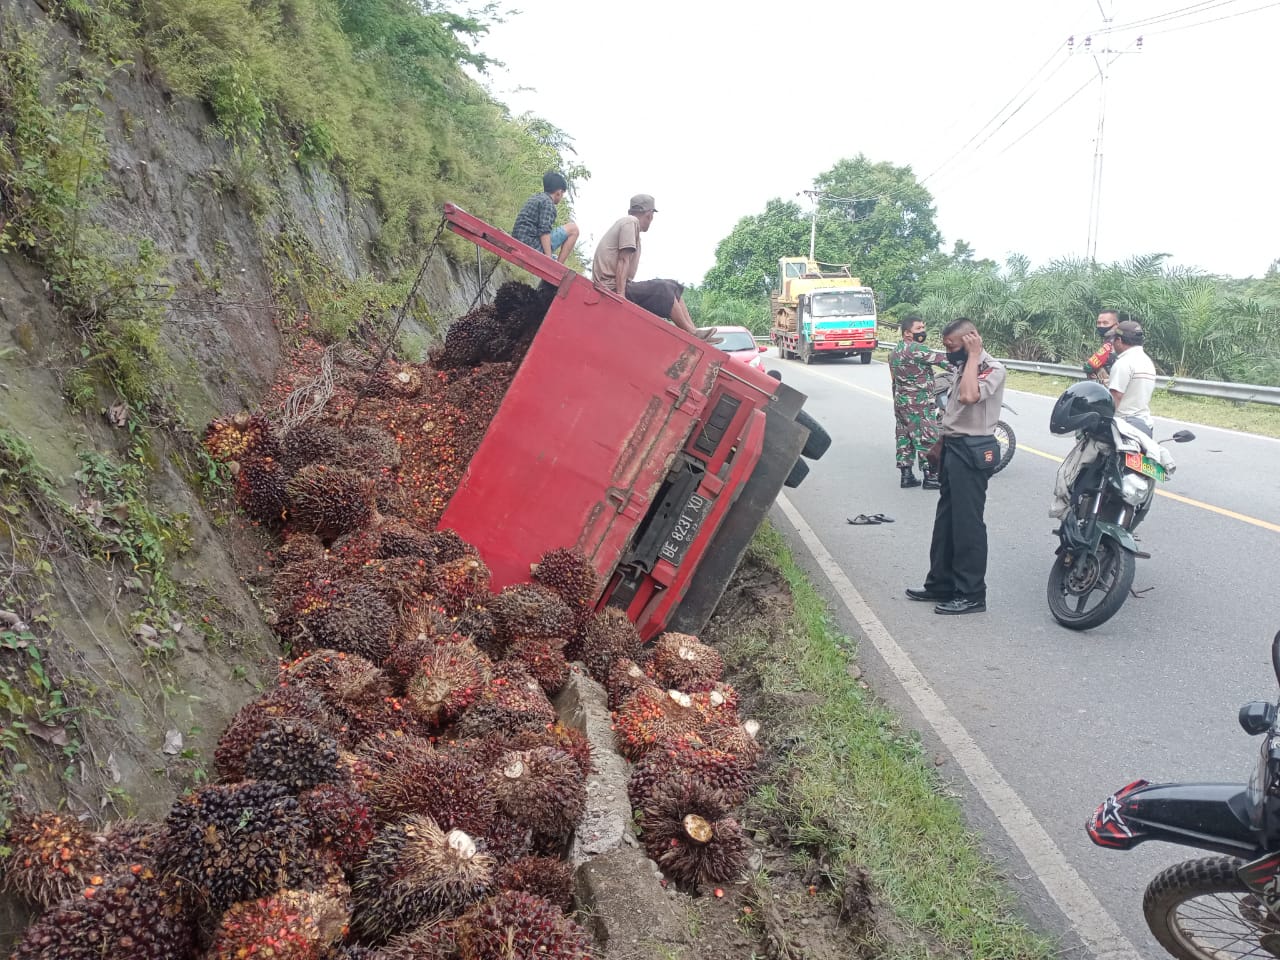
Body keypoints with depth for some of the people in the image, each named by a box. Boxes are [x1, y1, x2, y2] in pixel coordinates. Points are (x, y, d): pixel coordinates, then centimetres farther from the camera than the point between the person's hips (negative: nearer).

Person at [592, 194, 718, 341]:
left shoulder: (625, 222, 22)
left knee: (673, 287, 5)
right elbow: (623, 260, -17)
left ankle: (693, 331, -4)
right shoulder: (631, 222, -7)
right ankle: (692, 333, -13)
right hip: (613, 286, -10)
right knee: (663, 289, -18)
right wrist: (620, 294, -23)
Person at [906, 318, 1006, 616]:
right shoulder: (964, 367, 14)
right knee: (945, 520, 15)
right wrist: (941, 444, 21)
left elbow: (968, 396, -33)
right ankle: (941, 584, 26)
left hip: (973, 451, -10)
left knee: (967, 523, -5)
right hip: (955, 448, 10)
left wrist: (973, 355, -23)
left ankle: (971, 595, 3)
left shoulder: (992, 368, -15)